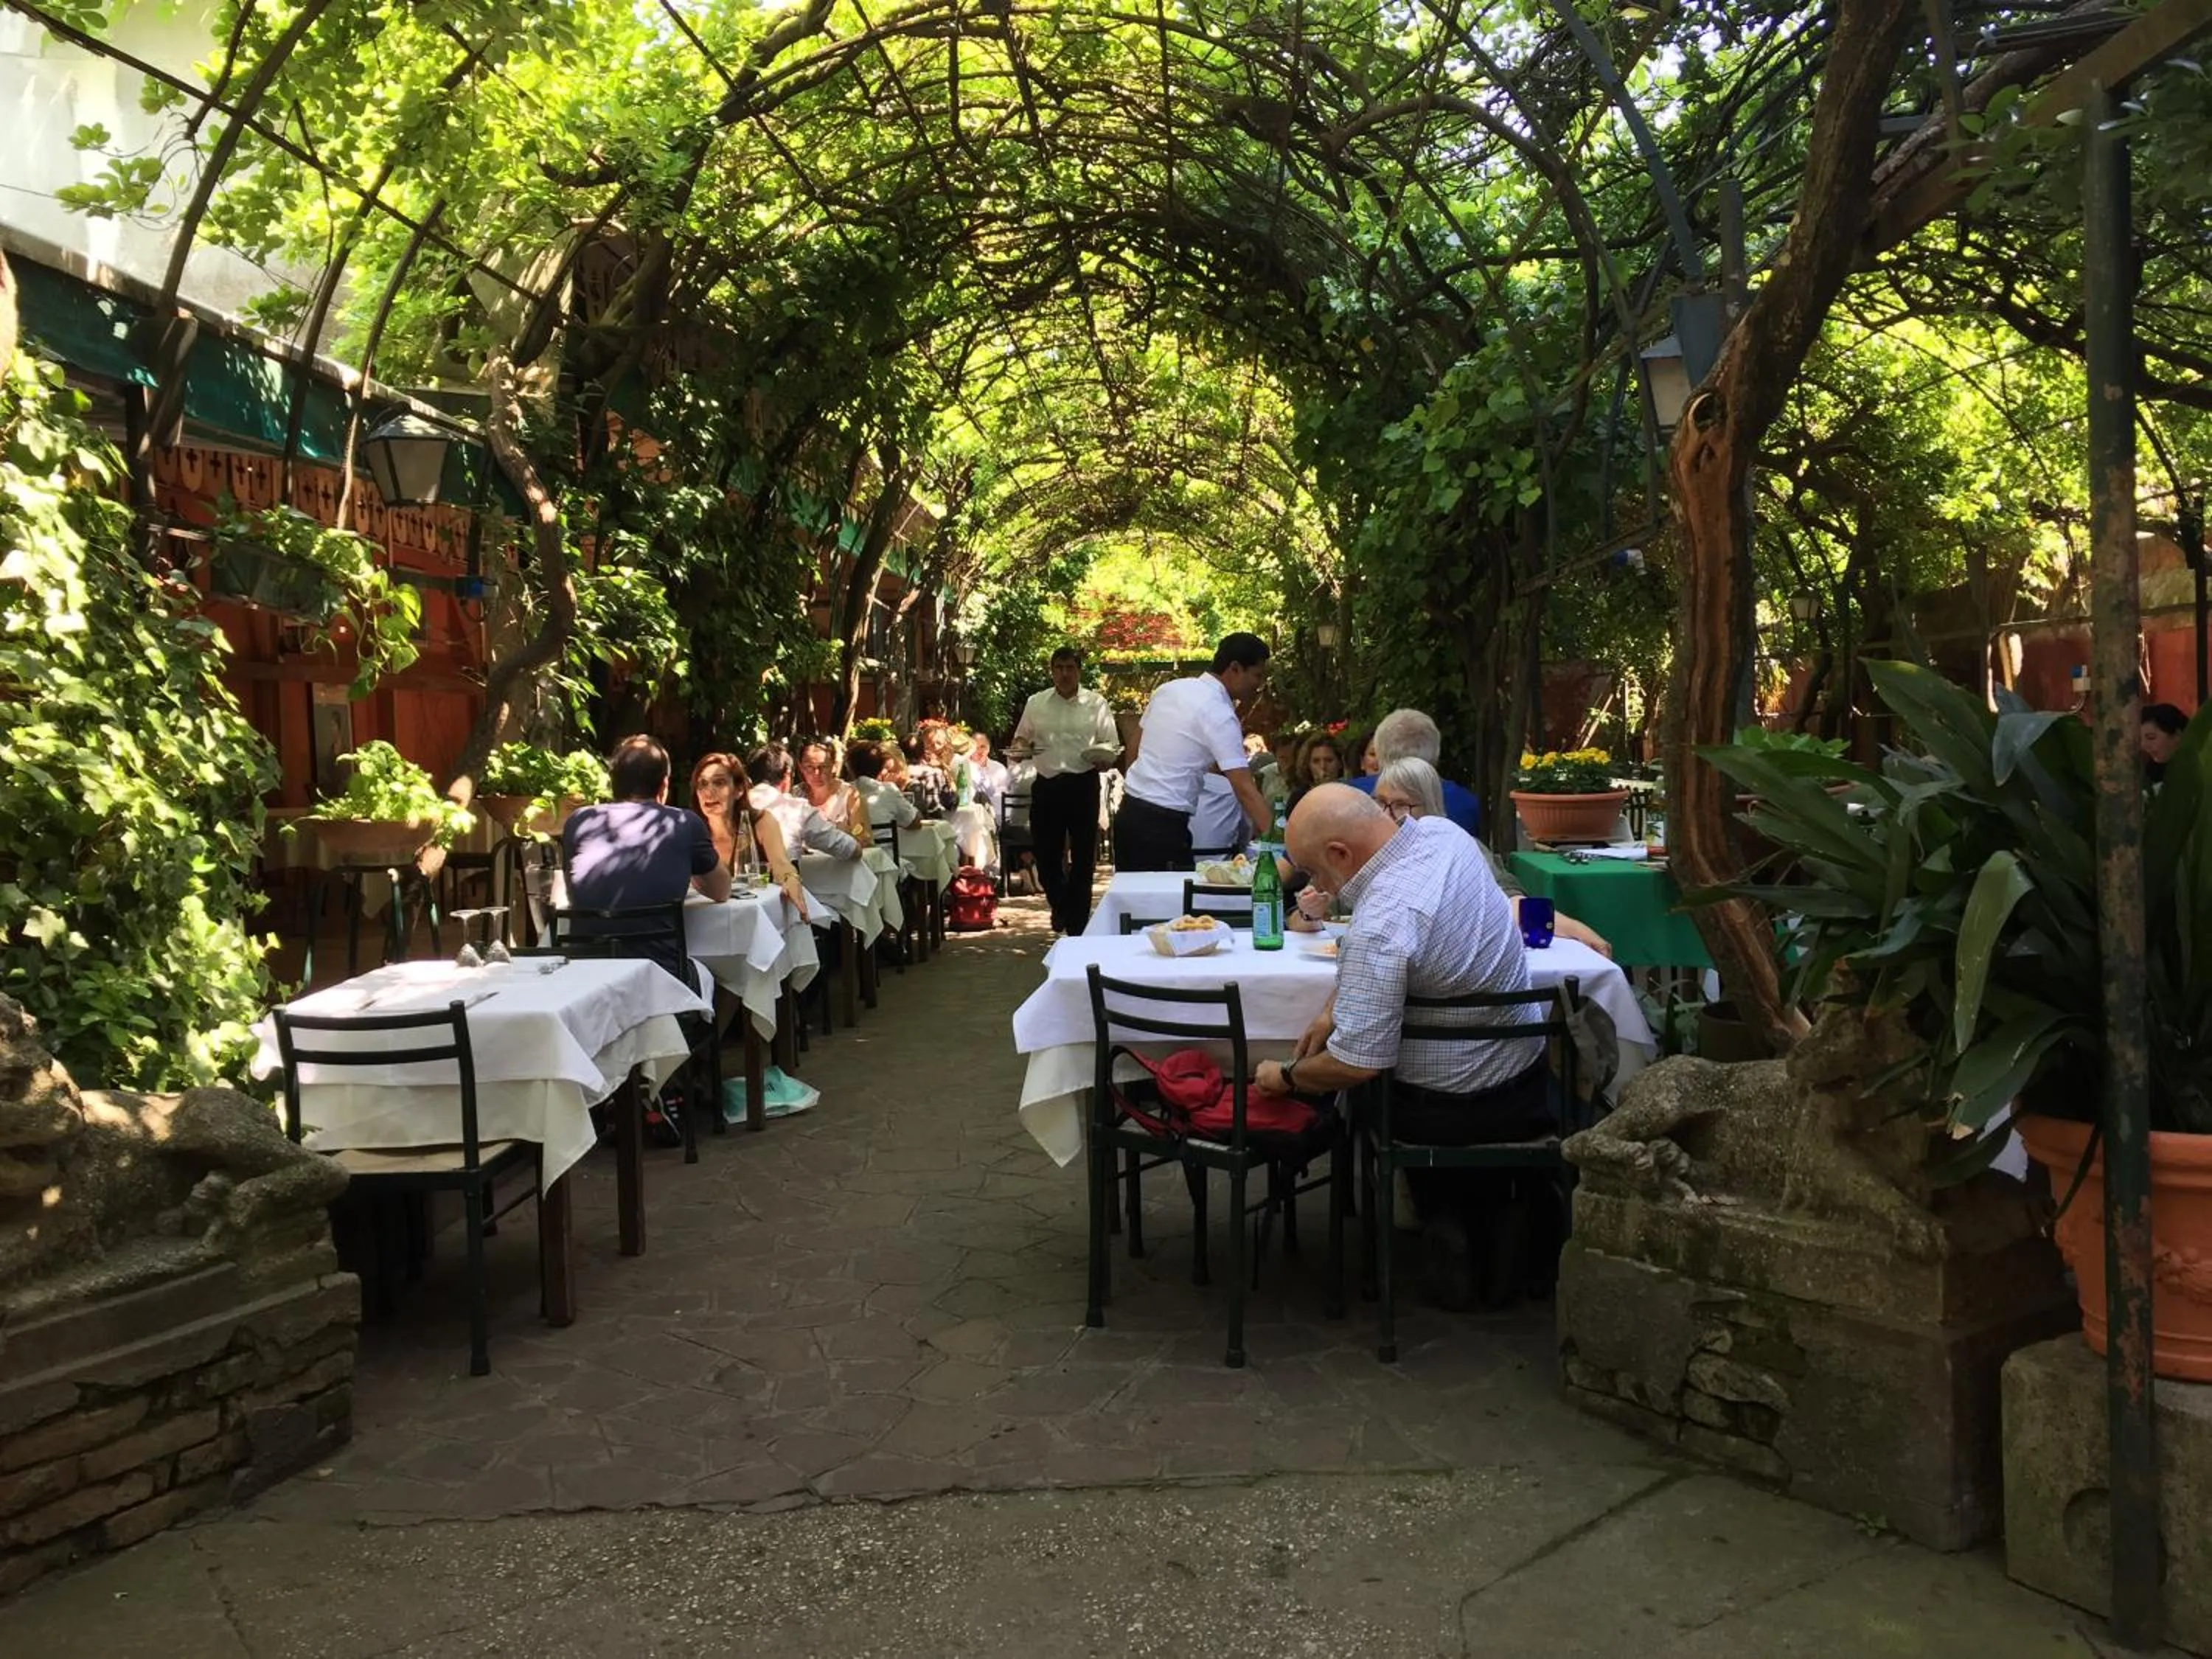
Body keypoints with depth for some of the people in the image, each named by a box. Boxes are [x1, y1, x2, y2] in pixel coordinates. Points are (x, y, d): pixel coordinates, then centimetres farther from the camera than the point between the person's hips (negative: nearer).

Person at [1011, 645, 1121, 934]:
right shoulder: (1036, 703, 8)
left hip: (1083, 784, -1)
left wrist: (1100, 752, -18)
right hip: (1046, 785, 2)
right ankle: (1061, 905, 34)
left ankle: (1078, 924, 18)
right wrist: (1019, 748, -7)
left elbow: (1112, 747, 3)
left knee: (1082, 858, 5)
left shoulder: (1096, 704, 3)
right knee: (1044, 855, 4)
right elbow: (1021, 738, 15)